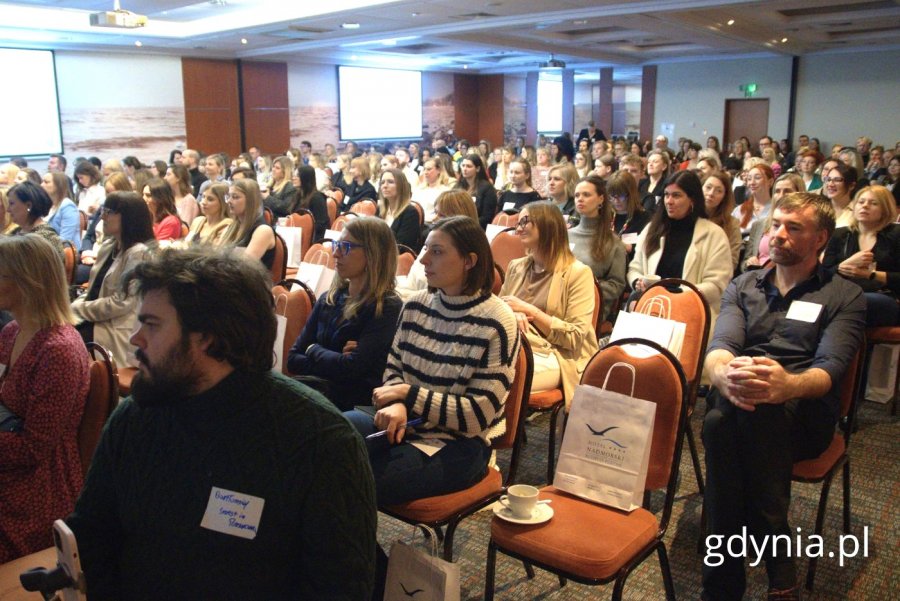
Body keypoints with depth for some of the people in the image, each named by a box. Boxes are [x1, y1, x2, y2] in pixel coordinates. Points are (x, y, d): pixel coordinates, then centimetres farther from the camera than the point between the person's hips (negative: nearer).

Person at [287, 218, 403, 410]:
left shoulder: (388, 308, -10)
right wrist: (334, 361, -9)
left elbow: (352, 367, -19)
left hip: (355, 407, -6)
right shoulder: (328, 299, 9)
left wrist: (313, 349, -2)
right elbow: (293, 360, 7)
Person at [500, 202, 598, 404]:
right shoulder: (516, 266, 17)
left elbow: (575, 337, -8)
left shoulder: (577, 273, -3)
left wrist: (529, 310, -12)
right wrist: (512, 315, -8)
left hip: (553, 357, -5)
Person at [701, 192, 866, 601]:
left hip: (804, 415, -2)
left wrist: (788, 385, -33)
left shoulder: (844, 297, 10)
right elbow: (720, 345, 1)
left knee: (758, 409, -38)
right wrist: (724, 375, -27)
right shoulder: (743, 286, 19)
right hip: (738, 404, 2)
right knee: (719, 419, -36)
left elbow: (830, 368, -7)